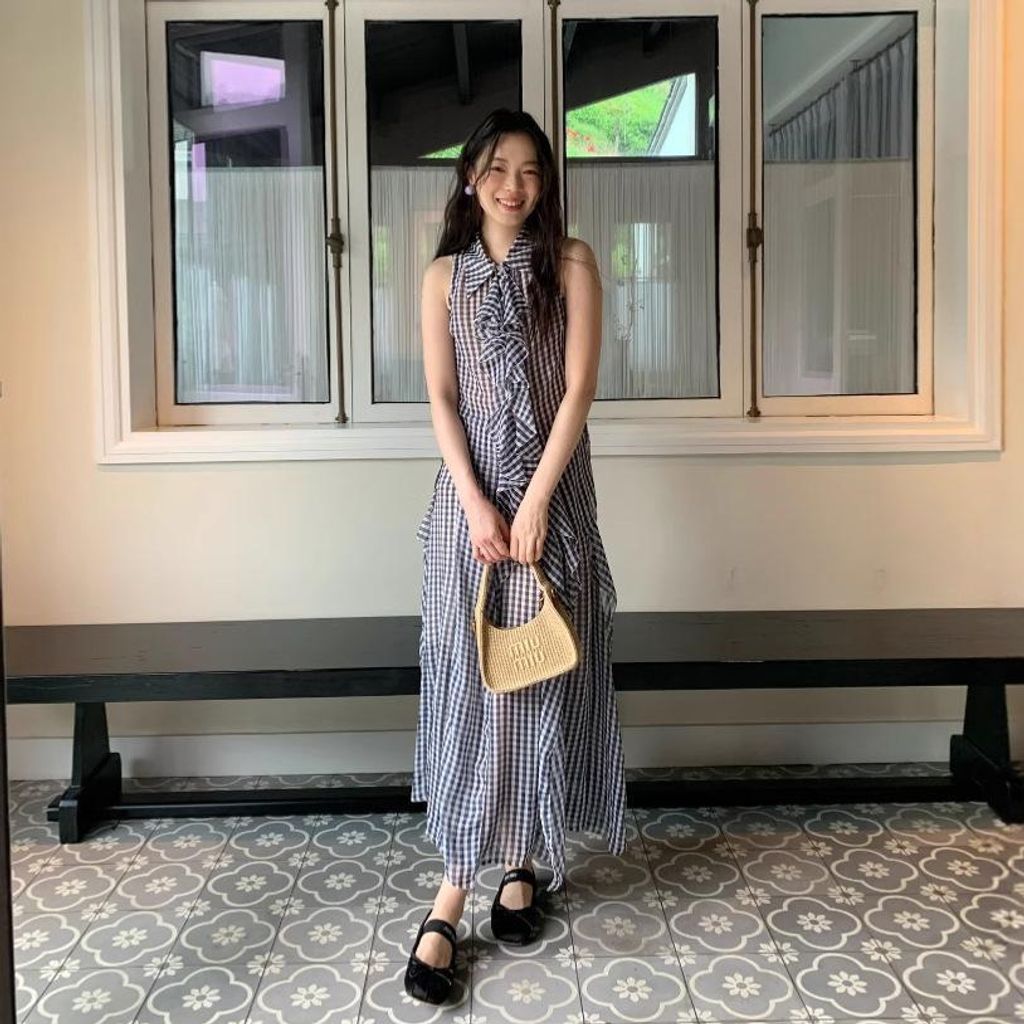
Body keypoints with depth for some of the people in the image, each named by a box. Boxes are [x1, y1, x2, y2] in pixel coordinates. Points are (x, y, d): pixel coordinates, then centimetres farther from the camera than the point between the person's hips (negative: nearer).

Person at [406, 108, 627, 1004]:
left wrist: (535, 503, -14)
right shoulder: (444, 276, 6)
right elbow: (442, 400, -1)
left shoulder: (571, 263, 2)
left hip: (553, 493, 0)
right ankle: (452, 897, 2)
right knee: (466, 683, -2)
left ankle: (524, 864, 21)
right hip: (471, 494, 1)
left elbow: (579, 388, -6)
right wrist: (478, 505, -13)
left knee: (542, 678, 4)